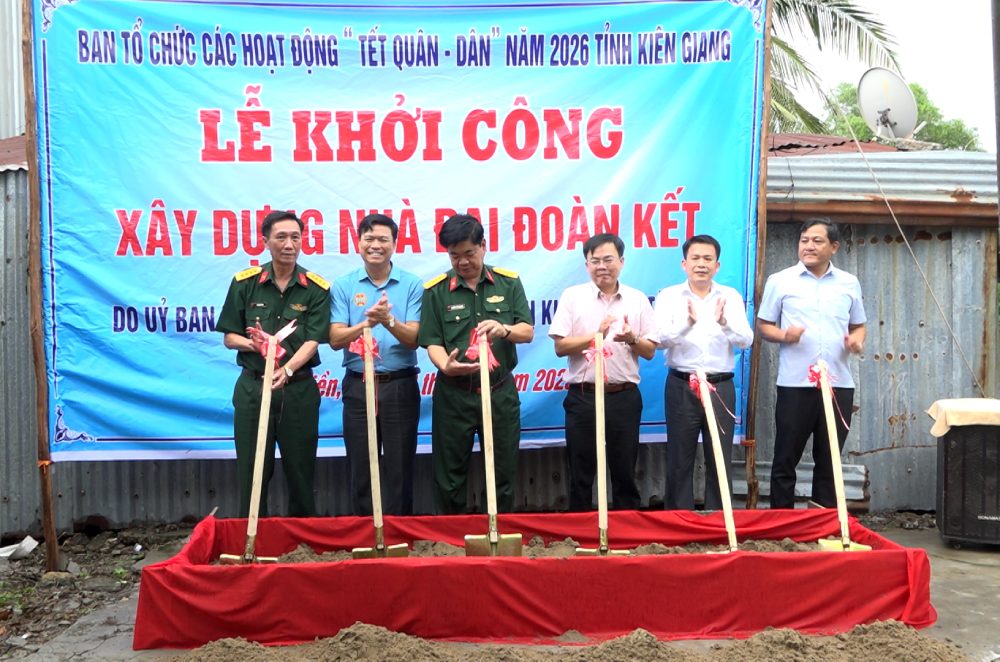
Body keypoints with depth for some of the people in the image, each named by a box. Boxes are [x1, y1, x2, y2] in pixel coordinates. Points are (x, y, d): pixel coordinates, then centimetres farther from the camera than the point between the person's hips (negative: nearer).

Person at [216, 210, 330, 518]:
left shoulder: (317, 288, -2)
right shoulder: (244, 283, 1)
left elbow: (313, 341, -9)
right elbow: (229, 336, 6)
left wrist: (287, 370, -27)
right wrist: (252, 344, -17)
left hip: (299, 389, -1)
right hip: (252, 386, 1)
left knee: (301, 472, 7)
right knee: (252, 471, 6)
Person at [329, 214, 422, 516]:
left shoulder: (412, 285, 0)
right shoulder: (343, 286, 2)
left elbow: (414, 339, -8)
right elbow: (336, 340, -6)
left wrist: (389, 321, -27)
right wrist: (367, 323, -25)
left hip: (400, 386, -1)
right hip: (358, 386, 1)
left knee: (399, 469, 6)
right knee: (360, 469, 8)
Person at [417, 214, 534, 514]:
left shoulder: (509, 283, 3)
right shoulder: (435, 290, -1)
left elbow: (527, 331, -2)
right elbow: (432, 342, -5)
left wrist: (503, 329, -24)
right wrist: (446, 366, -26)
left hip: (500, 391, 1)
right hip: (454, 394, -1)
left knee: (504, 473, 9)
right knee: (450, 475, 7)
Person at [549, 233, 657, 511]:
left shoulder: (638, 299, 6)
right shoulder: (572, 296, 1)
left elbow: (650, 352, 6)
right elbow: (560, 347, -5)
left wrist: (632, 339, -15)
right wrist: (597, 335, -17)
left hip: (624, 397, 1)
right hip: (583, 396, -1)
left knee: (625, 473, 9)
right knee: (581, 475, 7)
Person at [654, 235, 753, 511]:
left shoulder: (731, 297, 6)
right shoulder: (668, 296, 0)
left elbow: (746, 340, -5)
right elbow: (660, 339, -12)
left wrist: (724, 322, -25)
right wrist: (687, 323, -31)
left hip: (721, 387, 2)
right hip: (681, 387, -1)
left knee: (721, 460, 8)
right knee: (679, 460, 5)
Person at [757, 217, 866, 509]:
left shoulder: (849, 283, 10)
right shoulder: (780, 281, 2)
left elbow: (859, 324, 18)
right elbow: (763, 325, 4)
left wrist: (857, 341, -4)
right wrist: (783, 335, -17)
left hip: (838, 385, 3)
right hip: (795, 384, -2)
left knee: (829, 461, 11)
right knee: (785, 460, 4)